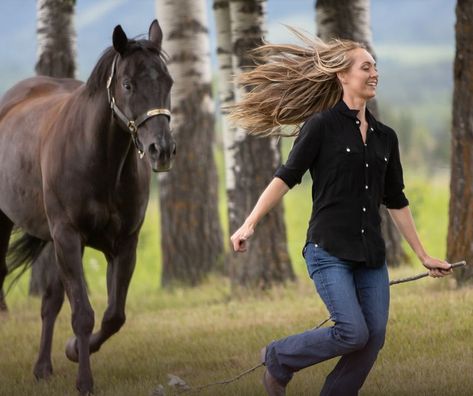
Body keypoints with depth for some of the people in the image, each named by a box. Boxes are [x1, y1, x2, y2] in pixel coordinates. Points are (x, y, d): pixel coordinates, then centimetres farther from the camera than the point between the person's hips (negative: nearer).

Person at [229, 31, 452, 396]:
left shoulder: (385, 137, 13)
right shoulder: (323, 125, -4)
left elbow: (396, 201, 18)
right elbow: (287, 177, -6)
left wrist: (423, 256, 20)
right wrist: (250, 224, -13)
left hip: (371, 254, 6)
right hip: (329, 250, -6)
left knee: (374, 338, -2)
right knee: (353, 332, -16)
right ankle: (279, 358, 8)